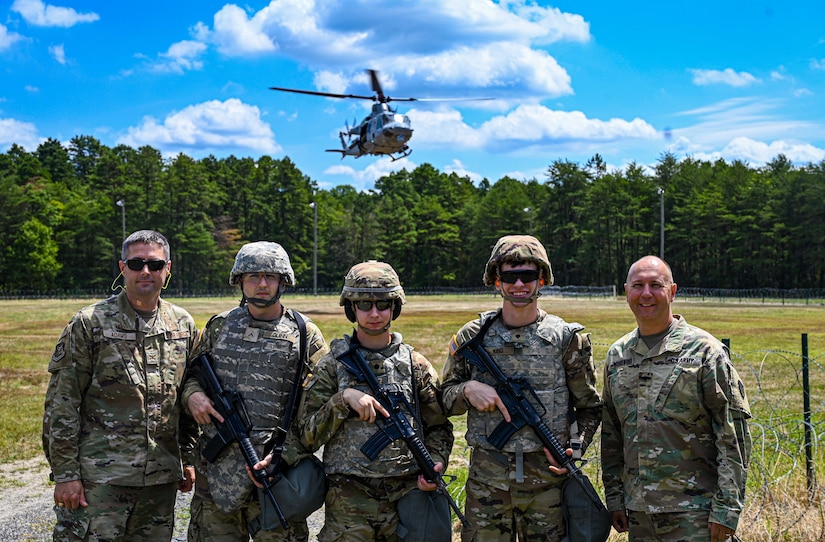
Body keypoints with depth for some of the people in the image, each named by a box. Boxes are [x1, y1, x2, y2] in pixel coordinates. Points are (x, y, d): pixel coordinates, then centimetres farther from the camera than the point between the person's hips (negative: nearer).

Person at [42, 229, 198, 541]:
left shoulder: (183, 325, 8)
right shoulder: (89, 323, -4)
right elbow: (61, 404, -5)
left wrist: (190, 458, 13)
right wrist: (64, 473, -9)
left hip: (162, 479, 4)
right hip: (99, 478, -4)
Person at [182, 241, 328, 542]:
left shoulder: (305, 335, -1)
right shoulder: (219, 326, 9)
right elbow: (190, 371, 20)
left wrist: (284, 457, -15)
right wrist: (192, 394, -4)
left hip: (272, 465, -3)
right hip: (216, 466, 3)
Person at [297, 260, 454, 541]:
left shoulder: (415, 365, 6)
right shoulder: (332, 365, 2)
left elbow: (438, 426, 12)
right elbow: (309, 436, -2)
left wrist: (436, 462, -6)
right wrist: (343, 399, -16)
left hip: (407, 494, 2)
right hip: (348, 504, -1)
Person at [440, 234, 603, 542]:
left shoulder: (568, 338, 1)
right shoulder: (472, 337, 2)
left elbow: (590, 408, 8)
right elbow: (445, 399, 10)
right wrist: (468, 389, -11)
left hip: (548, 479, 0)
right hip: (486, 481, 1)